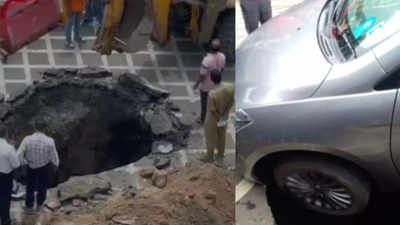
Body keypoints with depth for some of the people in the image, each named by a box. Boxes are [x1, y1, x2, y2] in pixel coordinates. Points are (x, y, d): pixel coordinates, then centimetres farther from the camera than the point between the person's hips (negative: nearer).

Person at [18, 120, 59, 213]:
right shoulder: (50, 141, -29)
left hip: (31, 166, 0)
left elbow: (19, 155, -24)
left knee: (30, 186, 25)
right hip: (45, 167, 0)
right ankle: (39, 205, 46)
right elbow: (54, 157, -19)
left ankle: (29, 206, 42)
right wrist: (56, 164, 3)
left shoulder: (27, 139, -28)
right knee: (43, 185, 26)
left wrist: (25, 161, -5)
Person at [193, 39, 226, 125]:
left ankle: (202, 120, 38)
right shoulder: (222, 56, -19)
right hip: (216, 84, 5)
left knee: (204, 103, 18)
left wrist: (196, 84, -9)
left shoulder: (207, 60, -36)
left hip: (206, 85, -5)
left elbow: (202, 75, -26)